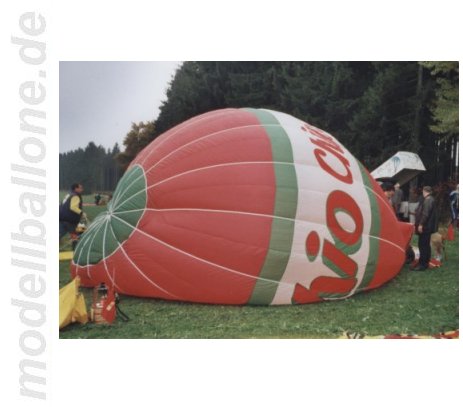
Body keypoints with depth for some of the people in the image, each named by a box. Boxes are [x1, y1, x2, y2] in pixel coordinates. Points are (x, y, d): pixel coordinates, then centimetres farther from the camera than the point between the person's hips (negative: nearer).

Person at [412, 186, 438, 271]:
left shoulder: (428, 200, -17)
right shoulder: (429, 200, 16)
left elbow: (425, 214, -24)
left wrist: (421, 224, -24)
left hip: (425, 226, -11)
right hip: (427, 226, 11)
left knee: (422, 245, -10)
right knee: (426, 245, 14)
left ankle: (422, 264, -9)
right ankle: (425, 262, 21)